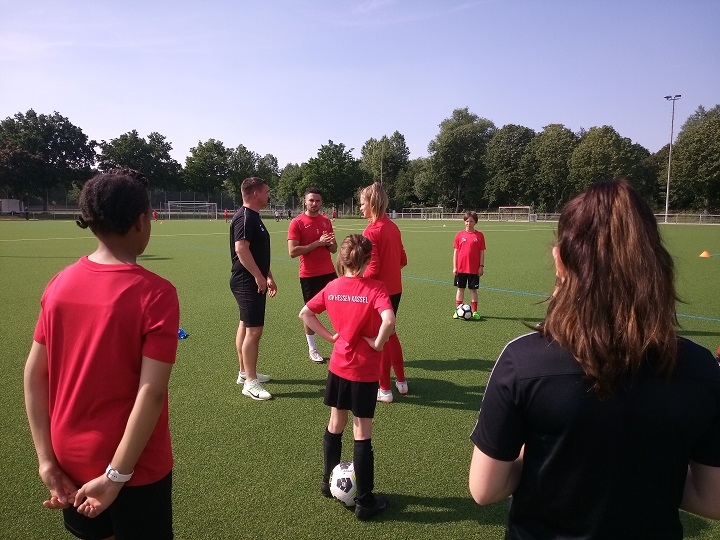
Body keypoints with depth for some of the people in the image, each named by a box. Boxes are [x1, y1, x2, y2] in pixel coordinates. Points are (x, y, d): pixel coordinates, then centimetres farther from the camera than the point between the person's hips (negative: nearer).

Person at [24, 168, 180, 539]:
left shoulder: (59, 284, -4)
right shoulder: (154, 293, -21)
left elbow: (33, 375, -2)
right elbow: (151, 392, -25)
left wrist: (47, 459, 0)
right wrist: (116, 476, -17)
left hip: (68, 459, 5)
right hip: (133, 464, -5)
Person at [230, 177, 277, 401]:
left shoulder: (253, 217, 16)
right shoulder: (244, 217, -16)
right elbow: (241, 249, -27)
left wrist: (268, 277, 22)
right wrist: (259, 277, -24)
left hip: (252, 282, 11)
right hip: (248, 282, -11)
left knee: (246, 325, 17)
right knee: (254, 330, -9)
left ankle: (245, 372, 29)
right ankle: (250, 382, -1)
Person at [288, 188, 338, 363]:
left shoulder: (326, 221, 9)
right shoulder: (297, 222, -7)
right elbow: (292, 251, -16)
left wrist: (330, 243, -8)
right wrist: (318, 243, -18)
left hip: (329, 272, 5)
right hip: (309, 275, -4)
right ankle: (312, 350, 21)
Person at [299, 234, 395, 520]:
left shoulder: (332, 288, -2)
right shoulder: (375, 288, -17)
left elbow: (305, 314, 3)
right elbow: (389, 320, -32)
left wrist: (330, 336, 3)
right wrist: (378, 343, -16)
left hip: (338, 367, 5)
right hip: (365, 372, -4)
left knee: (335, 426, 22)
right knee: (362, 435, 7)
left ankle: (329, 482, 39)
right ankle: (364, 501, 20)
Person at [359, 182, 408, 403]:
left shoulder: (371, 231, -18)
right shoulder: (393, 227, 5)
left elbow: (373, 268, -21)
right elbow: (403, 260, 10)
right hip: (395, 289, 8)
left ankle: (385, 390, 19)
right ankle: (401, 382, 33)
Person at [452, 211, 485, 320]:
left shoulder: (479, 235, 1)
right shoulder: (459, 235, 2)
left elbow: (482, 252, 3)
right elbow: (455, 251, 4)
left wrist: (481, 266, -3)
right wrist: (454, 267, 0)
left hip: (474, 269, -1)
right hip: (461, 268, 1)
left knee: (473, 289, 5)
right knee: (460, 288, 8)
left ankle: (474, 312, 13)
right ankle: (457, 311, 16)